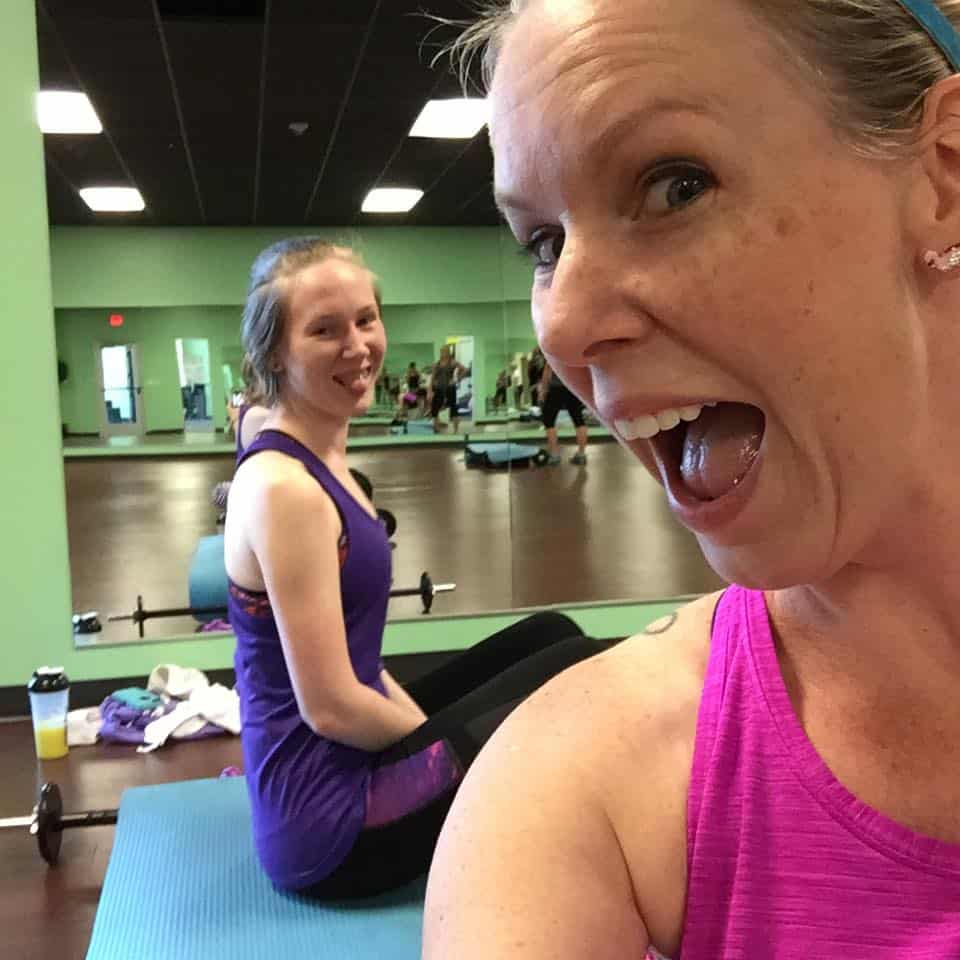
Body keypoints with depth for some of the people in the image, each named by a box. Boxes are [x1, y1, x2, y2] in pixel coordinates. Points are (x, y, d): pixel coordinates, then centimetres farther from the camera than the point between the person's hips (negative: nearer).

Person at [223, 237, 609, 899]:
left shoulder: (320, 464, 7)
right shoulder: (284, 489, -22)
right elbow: (331, 706, -22)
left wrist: (436, 731, 5)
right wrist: (444, 746, -7)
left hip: (339, 764, 9)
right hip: (329, 819, -9)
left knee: (547, 636, 12)